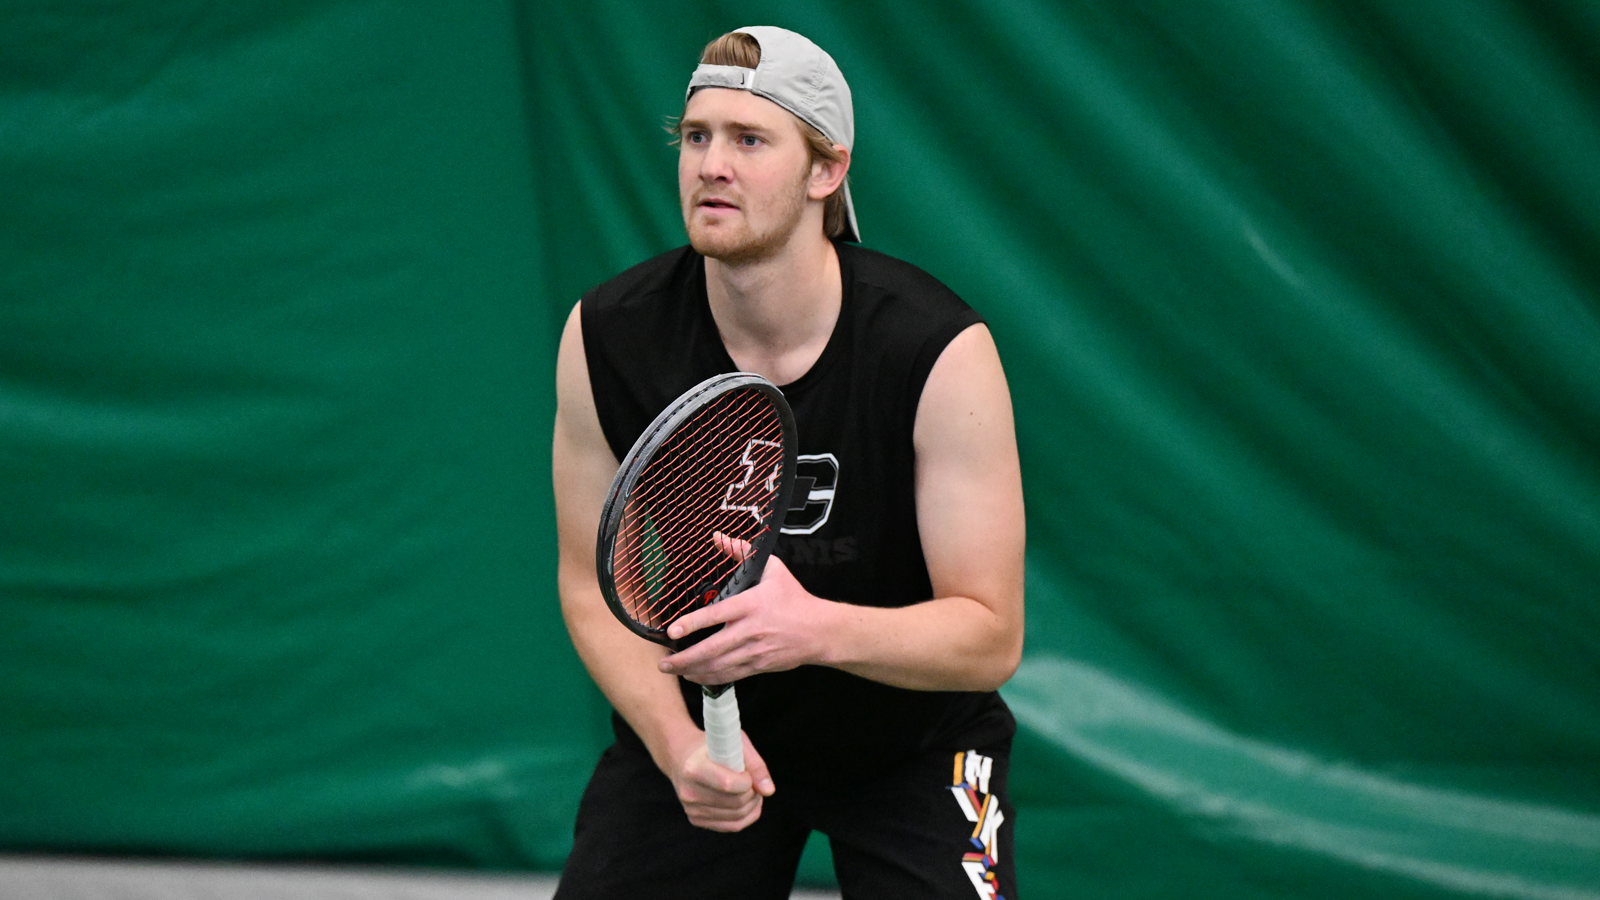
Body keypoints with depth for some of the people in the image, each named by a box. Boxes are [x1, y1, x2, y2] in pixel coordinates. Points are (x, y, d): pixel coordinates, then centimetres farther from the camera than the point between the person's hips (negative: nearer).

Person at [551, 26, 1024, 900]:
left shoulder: (942, 351, -23)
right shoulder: (605, 337, -15)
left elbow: (989, 635, -22)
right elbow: (595, 583, -6)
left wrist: (817, 630, -41)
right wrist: (677, 743, -23)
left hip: (912, 735, -2)